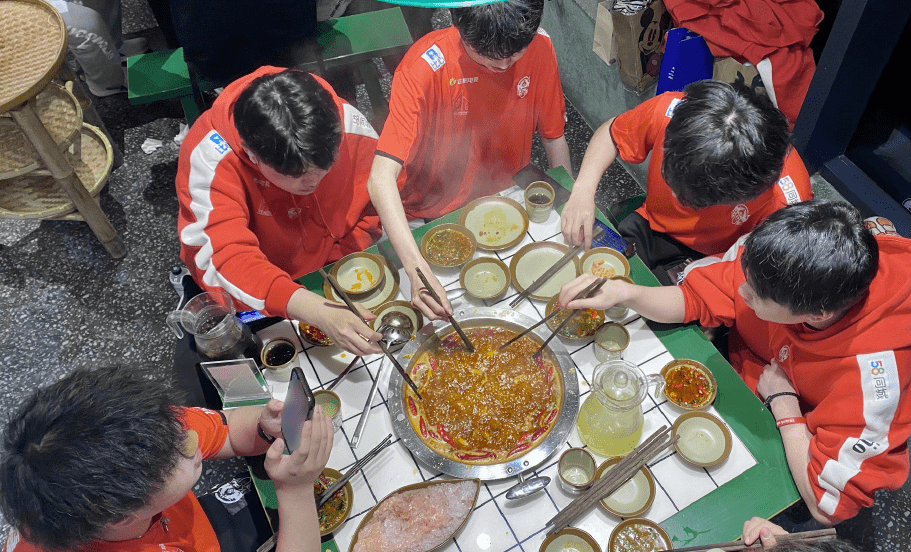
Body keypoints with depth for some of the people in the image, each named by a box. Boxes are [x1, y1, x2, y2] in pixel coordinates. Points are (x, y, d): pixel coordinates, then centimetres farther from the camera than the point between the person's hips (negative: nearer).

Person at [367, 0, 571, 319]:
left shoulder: (539, 48, -16)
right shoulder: (425, 66, -30)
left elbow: (553, 137, -1)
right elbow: (381, 179, -38)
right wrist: (418, 269, -50)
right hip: (430, 216, -3)